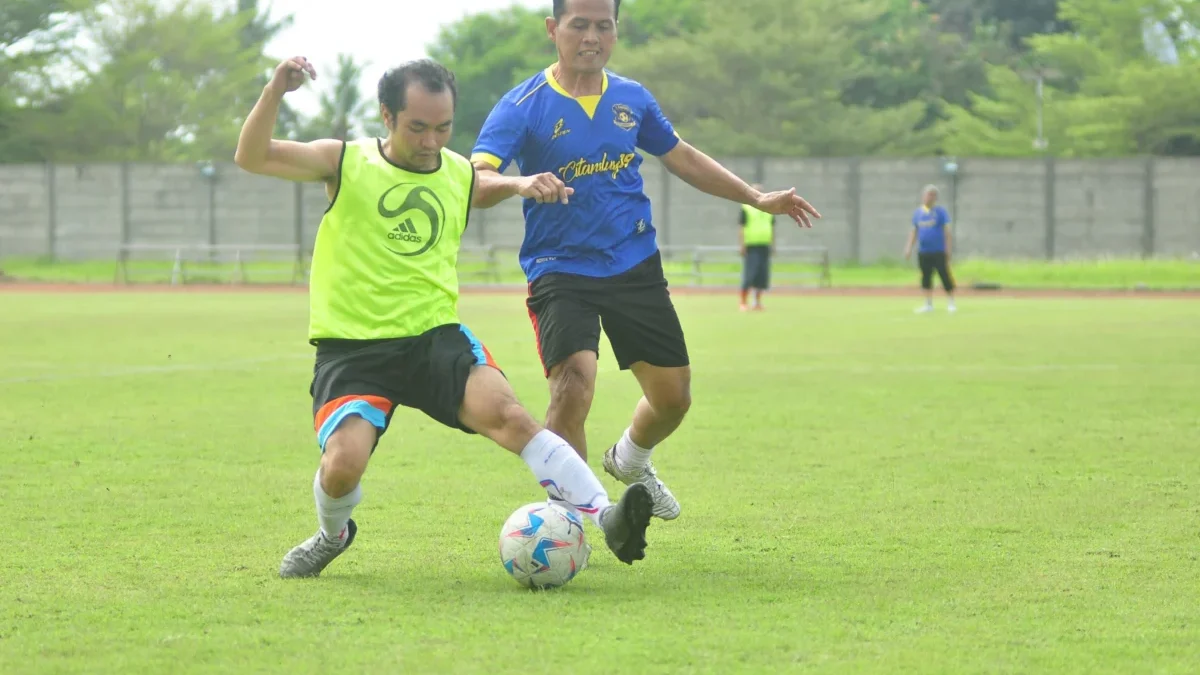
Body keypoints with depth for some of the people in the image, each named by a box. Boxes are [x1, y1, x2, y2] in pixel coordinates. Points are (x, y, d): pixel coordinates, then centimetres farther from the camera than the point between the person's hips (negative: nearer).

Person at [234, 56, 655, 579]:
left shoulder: (464, 177, 10)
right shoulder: (345, 163, 1)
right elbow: (251, 157, -6)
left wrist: (522, 185, 9)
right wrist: (275, 91, -22)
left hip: (436, 338, 2)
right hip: (351, 346, -2)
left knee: (504, 412, -26)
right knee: (343, 464, -23)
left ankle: (607, 519, -32)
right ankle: (333, 534, 13)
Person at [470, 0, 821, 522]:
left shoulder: (632, 99, 5)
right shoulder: (522, 106, -10)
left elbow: (682, 158, 22)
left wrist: (758, 199, 22)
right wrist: (524, 184, -45)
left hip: (636, 268, 5)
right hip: (560, 271, -5)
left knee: (673, 397, 9)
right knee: (573, 386, -25)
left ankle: (630, 461, 44)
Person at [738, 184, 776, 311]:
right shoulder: (746, 208, -1)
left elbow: (772, 228, 21)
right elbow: (741, 228, -4)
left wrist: (773, 245, 16)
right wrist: (742, 245, -11)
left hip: (764, 246, 5)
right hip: (751, 247, -5)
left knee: (762, 275, 5)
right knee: (749, 274, -10)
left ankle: (757, 301, 15)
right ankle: (743, 303, -4)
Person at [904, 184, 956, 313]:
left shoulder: (940, 211, -3)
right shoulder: (918, 212, 9)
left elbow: (946, 230, -4)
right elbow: (914, 231, 15)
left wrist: (948, 248, -8)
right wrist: (909, 247, 9)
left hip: (938, 251, -4)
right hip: (923, 252, 4)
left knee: (945, 275, -3)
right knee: (926, 277, 8)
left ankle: (950, 303, 6)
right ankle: (928, 304, 18)